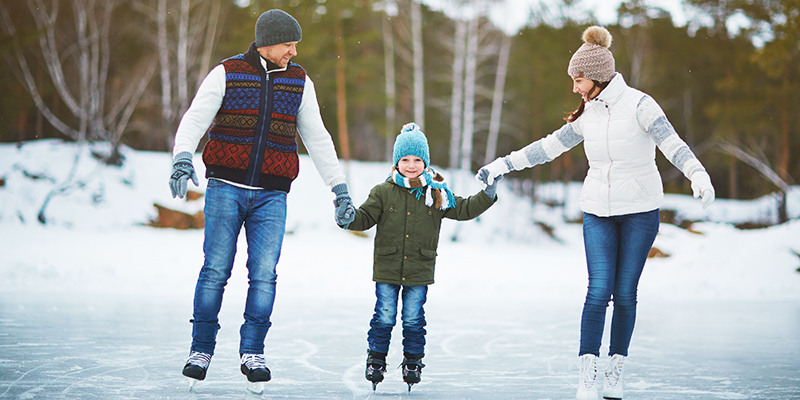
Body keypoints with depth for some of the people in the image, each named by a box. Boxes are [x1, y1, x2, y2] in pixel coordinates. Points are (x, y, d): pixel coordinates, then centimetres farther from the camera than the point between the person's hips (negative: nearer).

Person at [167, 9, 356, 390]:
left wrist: (339, 190, 9)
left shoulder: (299, 81, 9)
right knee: (215, 270, -4)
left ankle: (252, 353, 3)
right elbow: (195, 119, -9)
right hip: (226, 189, -2)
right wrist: (182, 158, -28)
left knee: (264, 274, -6)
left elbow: (317, 139, 12)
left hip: (271, 196, 2)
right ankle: (201, 349, 8)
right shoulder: (227, 74, 0)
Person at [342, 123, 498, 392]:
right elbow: (365, 216, -1)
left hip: (420, 271, 1)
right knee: (384, 317, 3)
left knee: (413, 319, 7)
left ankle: (413, 362, 21)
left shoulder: (437, 193, 2)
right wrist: (348, 219, -21)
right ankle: (376, 359, 19)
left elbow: (463, 210, 4)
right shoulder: (383, 192, -2)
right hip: (387, 269, -1)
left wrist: (487, 196, -7)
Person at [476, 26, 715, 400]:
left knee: (625, 293, 2)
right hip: (598, 212, 3)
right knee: (599, 291, -8)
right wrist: (501, 165, 15)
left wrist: (698, 175, -40)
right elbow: (549, 146, 14)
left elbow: (673, 144, -22)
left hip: (640, 211, -3)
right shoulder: (589, 114, 6)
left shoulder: (638, 104, -10)